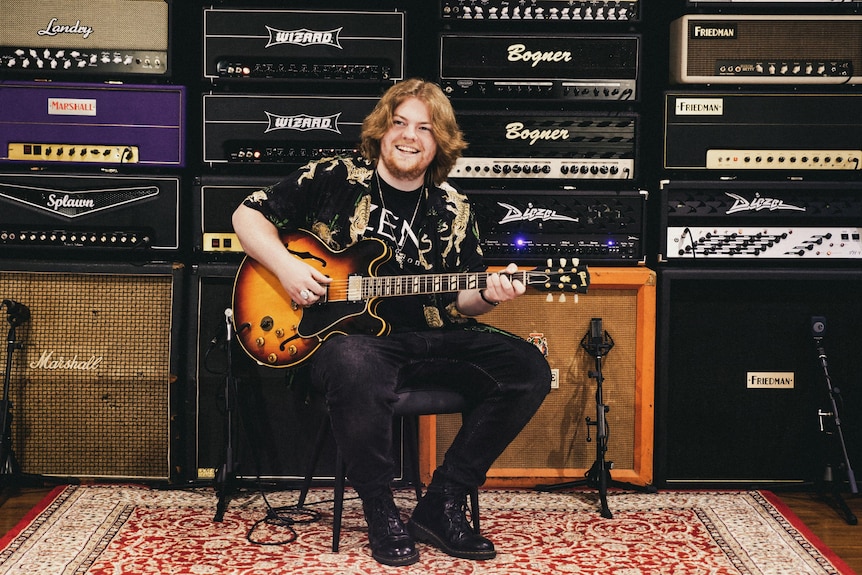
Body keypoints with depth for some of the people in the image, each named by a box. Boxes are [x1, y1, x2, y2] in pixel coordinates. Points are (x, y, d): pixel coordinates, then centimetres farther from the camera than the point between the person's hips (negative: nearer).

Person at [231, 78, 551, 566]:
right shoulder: (334, 178, 2)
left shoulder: (453, 211, 11)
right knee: (356, 367, -42)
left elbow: (458, 302, 14)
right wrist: (285, 265, -10)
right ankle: (381, 512, -16)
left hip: (429, 338, 4)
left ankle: (443, 504, -7)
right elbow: (248, 214, 7)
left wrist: (488, 295, -9)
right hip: (347, 334, -4)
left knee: (528, 368, -16)